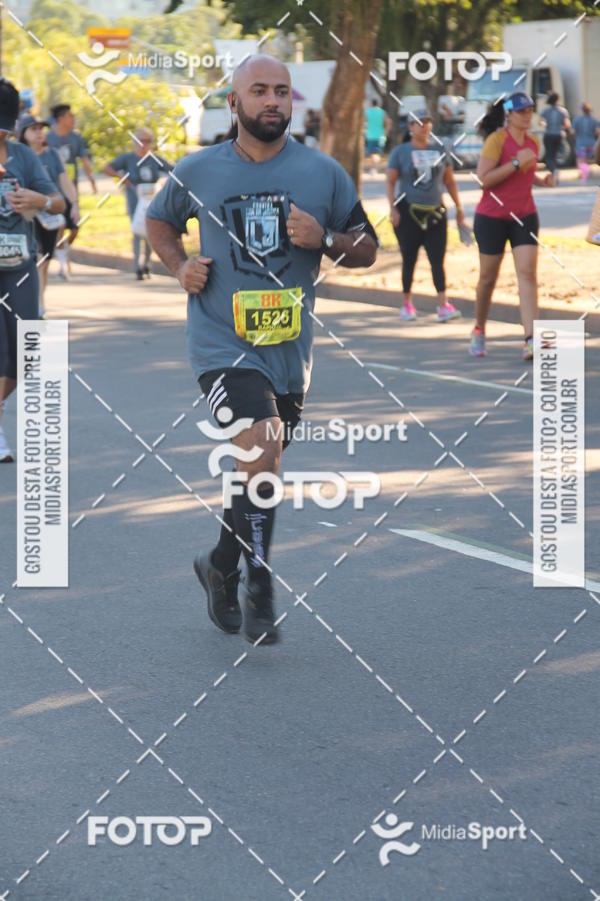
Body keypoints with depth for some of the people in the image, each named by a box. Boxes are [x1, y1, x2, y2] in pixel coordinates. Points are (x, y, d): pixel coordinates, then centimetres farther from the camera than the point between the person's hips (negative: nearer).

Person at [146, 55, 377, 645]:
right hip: (221, 344, -3)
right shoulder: (197, 171, 1)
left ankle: (221, 568, 38)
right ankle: (259, 590, -8)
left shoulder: (324, 173, 3)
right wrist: (179, 265, 1)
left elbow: (367, 249, 9)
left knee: (261, 466, 14)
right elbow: (158, 221, 20)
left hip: (290, 347, 3)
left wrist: (324, 238, -11)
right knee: (261, 449, -22)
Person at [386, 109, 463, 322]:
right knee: (409, 259, 5)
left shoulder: (439, 151, 10)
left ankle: (443, 305, -13)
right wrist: (392, 208, -13)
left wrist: (458, 207, 12)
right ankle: (407, 304, 18)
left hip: (435, 212, 2)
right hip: (408, 212, -2)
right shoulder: (400, 152, 1)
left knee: (437, 260, -7)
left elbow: (449, 181, 15)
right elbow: (390, 182, -2)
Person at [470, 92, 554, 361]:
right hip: (492, 218, -4)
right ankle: (479, 331, 31)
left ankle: (530, 340, -20)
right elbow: (483, 179, -20)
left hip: (524, 217, 4)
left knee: (528, 273, -12)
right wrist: (516, 163, -24)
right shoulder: (496, 140, -13)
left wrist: (542, 180, 4)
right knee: (488, 278, 8)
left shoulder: (533, 143, 7)